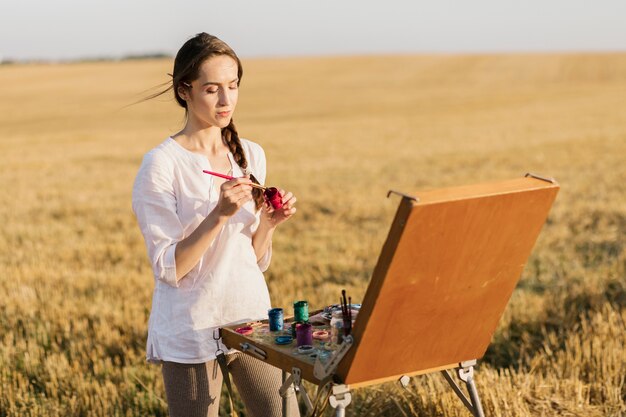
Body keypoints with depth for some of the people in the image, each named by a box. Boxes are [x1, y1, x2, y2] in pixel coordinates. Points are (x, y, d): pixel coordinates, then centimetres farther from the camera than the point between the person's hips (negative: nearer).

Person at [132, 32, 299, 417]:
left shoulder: (251, 155, 6)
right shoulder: (161, 165, -11)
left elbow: (256, 260, 10)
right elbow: (169, 269, -14)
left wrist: (268, 223, -10)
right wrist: (219, 214, -24)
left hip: (253, 317, 5)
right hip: (192, 332, -5)